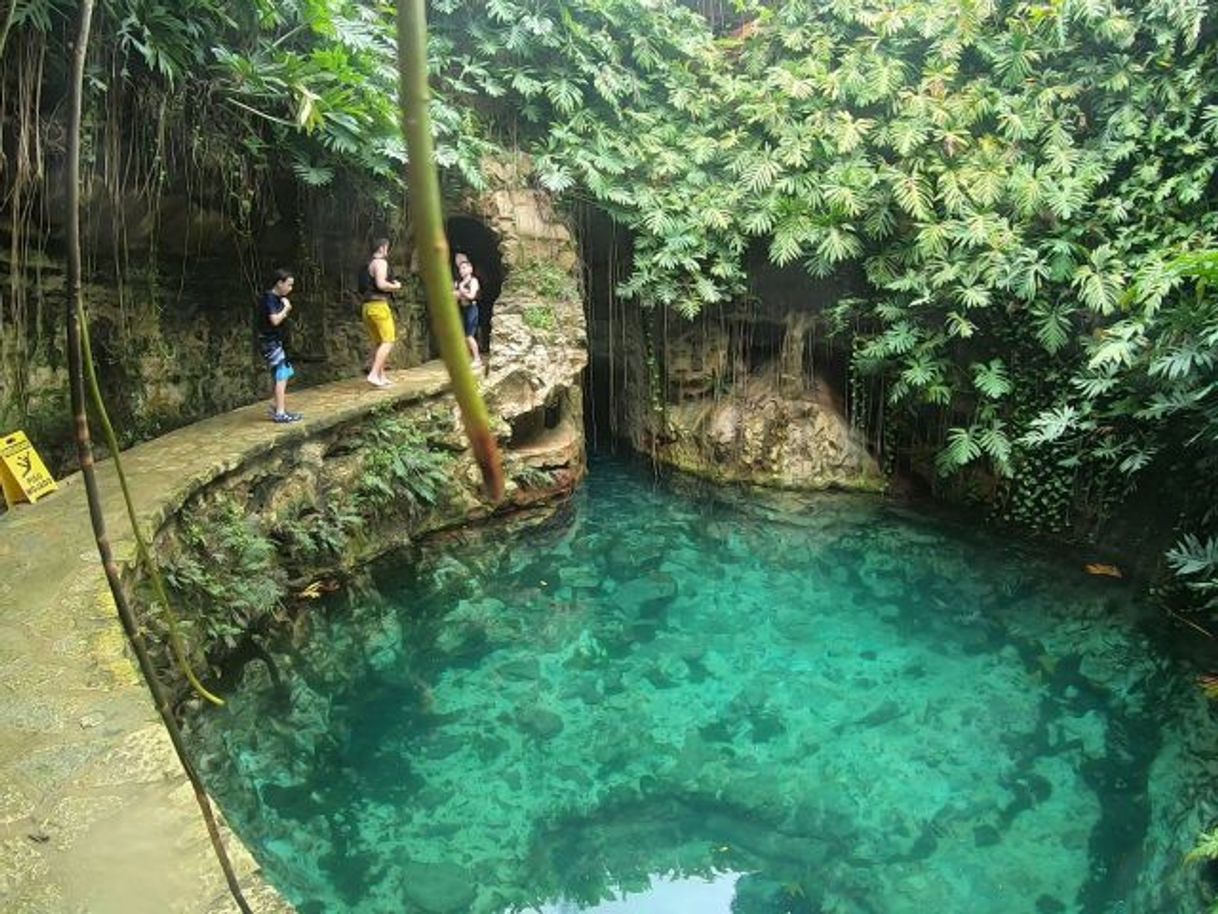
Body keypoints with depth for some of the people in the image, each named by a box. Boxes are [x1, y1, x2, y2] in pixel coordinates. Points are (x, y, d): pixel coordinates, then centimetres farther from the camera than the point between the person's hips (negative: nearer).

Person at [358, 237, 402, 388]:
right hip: (379, 306, -10)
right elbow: (381, 284, -22)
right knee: (387, 341, -11)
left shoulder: (368, 265, 21)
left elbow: (361, 291, 22)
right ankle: (373, 374, -21)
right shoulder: (380, 262, -7)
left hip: (368, 306, 10)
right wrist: (395, 286, -4)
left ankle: (381, 376, 13)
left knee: (378, 343, 12)